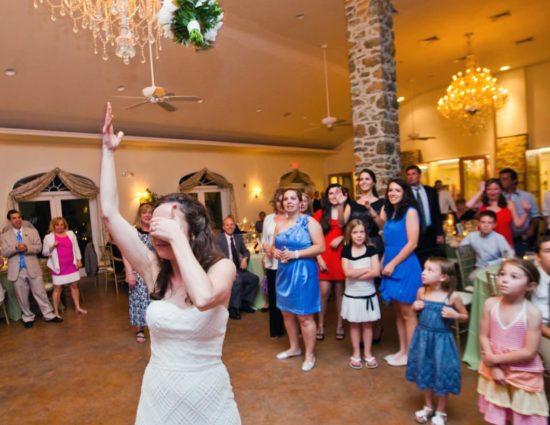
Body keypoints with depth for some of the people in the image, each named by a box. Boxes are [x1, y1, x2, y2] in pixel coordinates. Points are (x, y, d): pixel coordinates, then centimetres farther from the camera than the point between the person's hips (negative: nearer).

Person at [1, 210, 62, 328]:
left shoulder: (32, 231, 6)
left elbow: (39, 247, -1)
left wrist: (27, 248, -19)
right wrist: (16, 248, -20)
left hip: (32, 268, -1)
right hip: (16, 270, 1)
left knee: (40, 293, 3)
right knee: (22, 297, 9)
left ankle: (49, 315, 10)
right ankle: (28, 318, 23)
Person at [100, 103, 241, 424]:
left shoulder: (221, 267, -17)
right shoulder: (154, 269, -9)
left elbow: (204, 298, -40)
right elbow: (110, 213, -12)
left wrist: (177, 238, -32)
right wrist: (109, 151, -10)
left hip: (207, 395, -3)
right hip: (157, 394, 4)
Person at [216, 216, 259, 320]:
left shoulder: (238, 237, 12)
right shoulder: (219, 239, -6)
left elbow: (245, 251, 20)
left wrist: (245, 259, -4)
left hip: (237, 268, 6)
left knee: (254, 278, -9)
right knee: (238, 281, -31)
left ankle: (245, 303, 7)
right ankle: (233, 308, -14)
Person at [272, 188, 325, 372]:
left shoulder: (309, 221, -8)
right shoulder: (280, 224, 11)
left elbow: (320, 247, -15)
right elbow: (273, 246, 20)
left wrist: (296, 254, -20)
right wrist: (275, 252, -4)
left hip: (303, 272, -7)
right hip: (284, 272, 7)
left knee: (304, 316, -1)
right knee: (287, 313, 16)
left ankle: (310, 355, 15)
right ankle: (294, 347, 35)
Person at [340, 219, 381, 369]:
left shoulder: (371, 249, -4)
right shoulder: (346, 251, -5)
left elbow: (376, 272, -14)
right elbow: (348, 273, -17)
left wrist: (356, 274, -16)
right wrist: (367, 269, -14)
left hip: (368, 294, 0)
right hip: (352, 295, 0)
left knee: (367, 324, 11)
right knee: (354, 324, 10)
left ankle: (367, 353, 23)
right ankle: (356, 354, 22)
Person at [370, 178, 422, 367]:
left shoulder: (410, 211, -9)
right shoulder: (389, 211, 11)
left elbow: (412, 243, -14)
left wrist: (393, 264, -14)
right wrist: (384, 262, 3)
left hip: (405, 267, -7)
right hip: (391, 266, 7)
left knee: (407, 313, 3)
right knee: (397, 312, 14)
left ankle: (410, 353, 14)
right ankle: (402, 350, 24)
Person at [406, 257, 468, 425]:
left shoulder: (452, 296, -15)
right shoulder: (421, 291, -5)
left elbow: (465, 317, -1)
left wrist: (455, 315, -21)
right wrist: (414, 307, -9)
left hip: (441, 340, -3)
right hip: (423, 338, 4)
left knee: (441, 375, 10)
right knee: (425, 372, 18)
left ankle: (441, 412, 34)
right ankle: (428, 406, 41)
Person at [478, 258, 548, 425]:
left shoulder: (532, 312, -21)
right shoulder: (490, 304, -11)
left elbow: (529, 352, -20)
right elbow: (484, 337, -6)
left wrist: (496, 358, -16)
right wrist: (494, 367, -13)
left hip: (523, 374, -3)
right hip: (494, 368, 3)